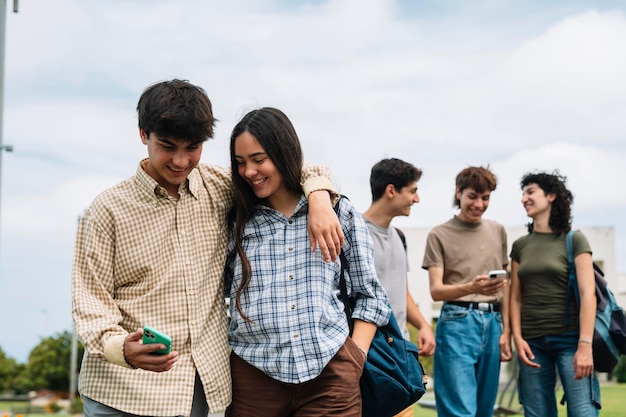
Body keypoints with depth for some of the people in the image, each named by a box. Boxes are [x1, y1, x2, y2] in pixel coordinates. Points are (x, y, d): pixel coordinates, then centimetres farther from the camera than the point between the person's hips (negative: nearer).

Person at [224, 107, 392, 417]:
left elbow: (370, 294, 9)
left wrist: (355, 359, -3)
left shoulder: (339, 212, 6)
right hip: (253, 374, 1)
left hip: (329, 374, -1)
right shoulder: (235, 220, 8)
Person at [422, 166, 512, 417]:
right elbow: (436, 291, -7)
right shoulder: (439, 235, 1)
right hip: (457, 322, -5)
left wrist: (506, 331, 9)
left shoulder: (498, 231, 15)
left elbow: (504, 286, 18)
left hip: (492, 322, 5)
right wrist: (471, 288, -26)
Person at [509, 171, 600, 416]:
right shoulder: (520, 246, 13)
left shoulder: (574, 240, 1)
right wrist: (517, 339, -2)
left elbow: (588, 294, -7)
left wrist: (585, 345, -16)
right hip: (532, 342, 4)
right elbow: (516, 298, 12)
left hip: (569, 339, -4)